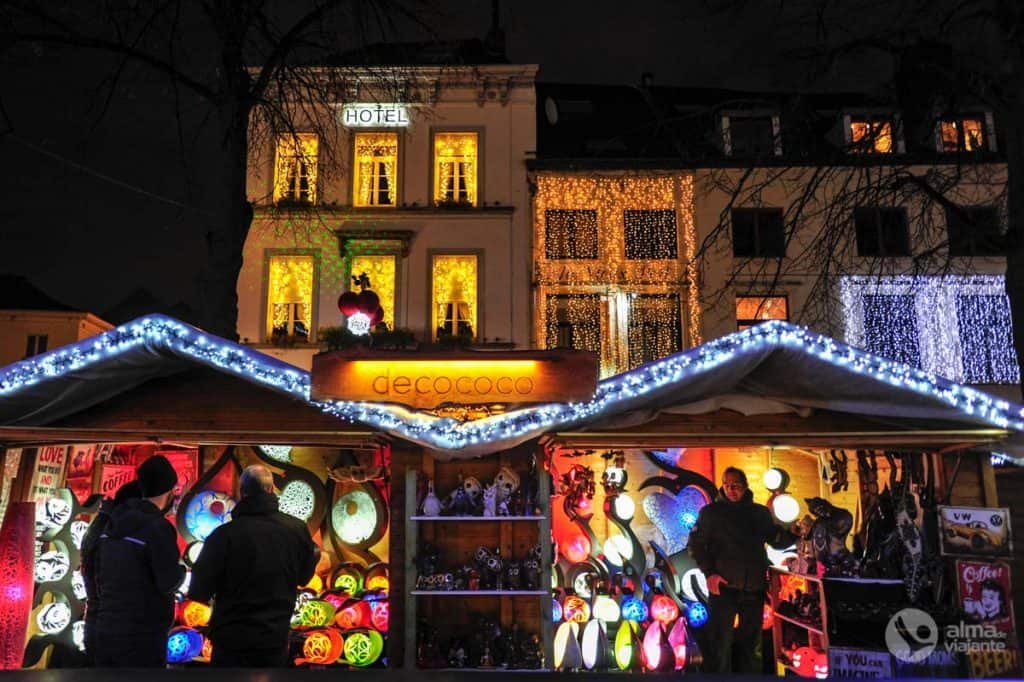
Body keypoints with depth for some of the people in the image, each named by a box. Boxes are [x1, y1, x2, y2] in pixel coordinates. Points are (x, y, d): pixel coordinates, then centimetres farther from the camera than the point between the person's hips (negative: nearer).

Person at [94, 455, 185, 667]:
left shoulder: (112, 525, 9)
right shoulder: (157, 527, -16)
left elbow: (100, 577, 17)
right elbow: (169, 584, -17)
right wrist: (181, 571, 3)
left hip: (106, 632, 8)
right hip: (141, 637, -8)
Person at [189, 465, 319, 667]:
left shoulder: (226, 533, -18)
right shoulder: (297, 529, -8)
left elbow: (199, 591, -11)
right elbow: (304, 576, 8)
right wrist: (315, 554, 27)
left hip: (232, 637, -3)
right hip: (276, 637, 3)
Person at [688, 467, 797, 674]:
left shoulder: (760, 513, 11)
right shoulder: (711, 512, 2)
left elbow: (778, 541, 10)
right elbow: (695, 543, 0)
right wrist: (709, 572, -10)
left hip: (754, 588, 3)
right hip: (724, 586, -3)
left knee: (749, 643, 14)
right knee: (720, 644, -2)